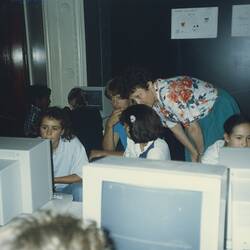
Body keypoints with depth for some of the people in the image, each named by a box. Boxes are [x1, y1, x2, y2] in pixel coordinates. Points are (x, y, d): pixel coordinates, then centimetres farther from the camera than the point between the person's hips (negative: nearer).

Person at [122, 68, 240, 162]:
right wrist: (194, 153, -2)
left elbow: (193, 128, -28)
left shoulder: (169, 94, -35)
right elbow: (174, 127, 1)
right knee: (191, 160, 7)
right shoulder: (155, 103, -8)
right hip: (199, 116, 8)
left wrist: (201, 154, -12)